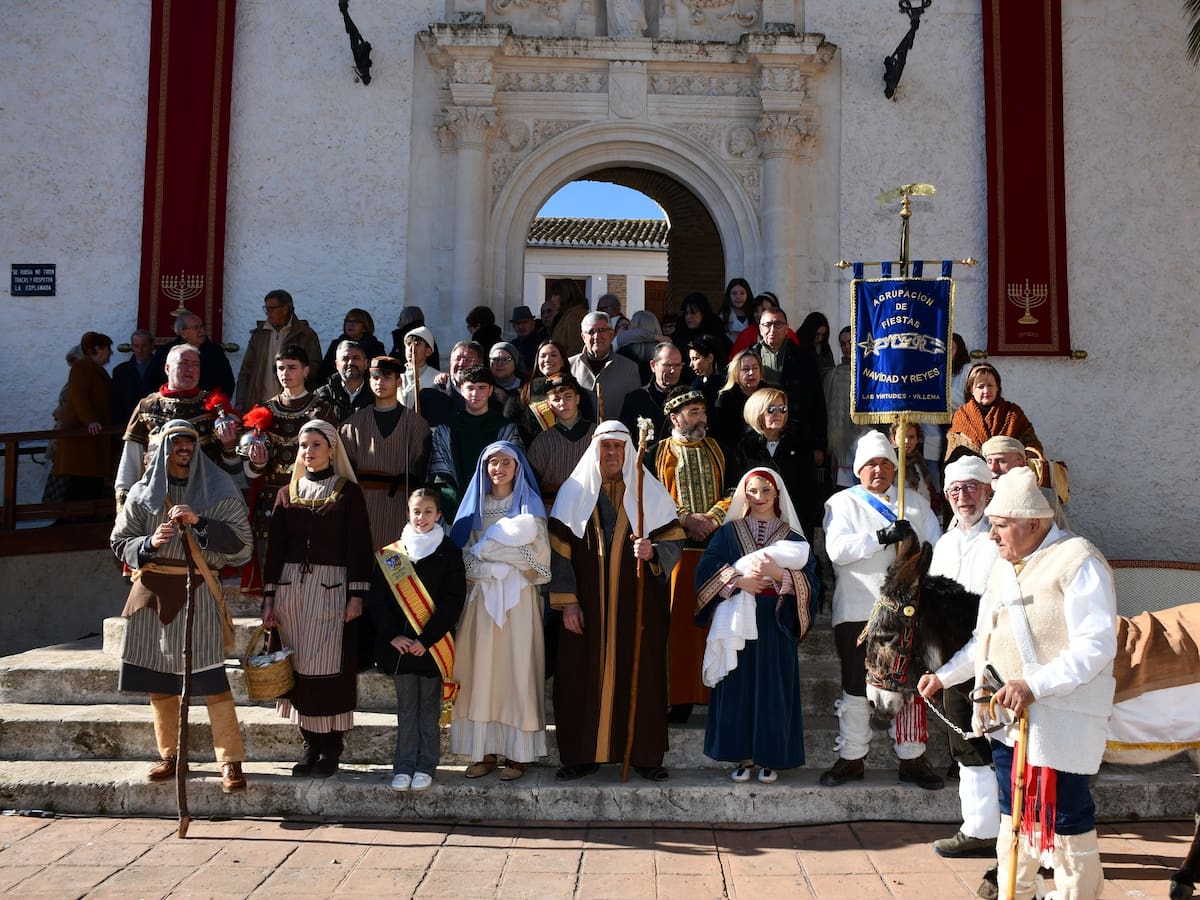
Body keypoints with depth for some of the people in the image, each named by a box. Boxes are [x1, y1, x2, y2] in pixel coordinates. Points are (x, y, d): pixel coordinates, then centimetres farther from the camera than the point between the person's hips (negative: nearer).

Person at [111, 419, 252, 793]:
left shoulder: (218, 489, 2)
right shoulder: (143, 492, 9)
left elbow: (241, 541, -5)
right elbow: (120, 542, 9)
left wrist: (199, 522, -17)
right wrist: (150, 542, -11)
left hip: (198, 591, -3)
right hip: (153, 590, 3)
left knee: (211, 677, -9)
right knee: (157, 676, 7)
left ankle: (231, 761, -4)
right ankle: (171, 755, 22)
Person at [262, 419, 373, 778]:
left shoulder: (348, 492, 2)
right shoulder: (288, 493, 12)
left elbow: (359, 545, -2)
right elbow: (275, 547, 10)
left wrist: (357, 595, -9)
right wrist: (269, 598, 6)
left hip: (332, 589, -3)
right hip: (291, 587, 4)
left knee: (330, 667, -4)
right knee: (299, 667, 4)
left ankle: (331, 749, 7)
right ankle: (310, 745, 14)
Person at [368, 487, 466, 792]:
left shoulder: (448, 552, -2)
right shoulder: (390, 555, 5)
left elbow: (453, 601, -7)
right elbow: (376, 598, 2)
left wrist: (427, 639, -13)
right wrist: (392, 635, -9)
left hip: (433, 646, -2)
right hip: (399, 645, 2)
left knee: (429, 709, 6)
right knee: (406, 709, 9)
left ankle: (425, 767, 16)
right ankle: (403, 766, 17)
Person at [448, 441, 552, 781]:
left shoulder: (529, 504, 4)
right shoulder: (475, 503, 11)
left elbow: (538, 555, -6)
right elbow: (465, 556, 5)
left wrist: (488, 549, -8)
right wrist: (500, 567, -9)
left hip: (518, 599, -2)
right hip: (482, 596, 3)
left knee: (517, 668, -3)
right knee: (481, 670, 1)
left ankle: (518, 754, 3)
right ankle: (486, 751, 8)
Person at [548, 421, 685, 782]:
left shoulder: (650, 491, 4)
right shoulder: (574, 491, 5)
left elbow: (674, 541, 1)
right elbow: (560, 549, 1)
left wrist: (652, 551, -22)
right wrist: (567, 601, -6)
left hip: (638, 604, 0)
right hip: (587, 605, 1)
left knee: (641, 674, 2)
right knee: (582, 675, 1)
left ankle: (645, 754, 14)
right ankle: (582, 754, 13)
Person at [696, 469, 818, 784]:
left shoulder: (792, 537, 6)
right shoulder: (728, 532, 7)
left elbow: (809, 581, -3)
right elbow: (705, 571, -2)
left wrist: (779, 574, -19)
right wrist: (737, 579, -15)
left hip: (775, 625, 0)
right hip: (738, 623, 0)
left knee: (773, 688, 1)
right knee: (738, 687, 2)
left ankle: (770, 757, 13)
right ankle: (743, 755, 13)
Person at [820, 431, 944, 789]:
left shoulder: (914, 501, 16)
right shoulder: (842, 503, 5)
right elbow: (837, 549, -12)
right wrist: (881, 537, -23)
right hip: (859, 609, -2)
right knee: (856, 686, 5)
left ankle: (911, 759, 19)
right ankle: (851, 758, 17)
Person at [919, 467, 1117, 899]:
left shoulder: (1078, 562, -13)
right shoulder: (1005, 564, 13)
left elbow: (1096, 646, -21)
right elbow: (985, 638, 22)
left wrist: (1033, 685, -28)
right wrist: (944, 676, 15)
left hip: (1058, 719, -8)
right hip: (1008, 717, 8)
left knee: (1064, 817, -1)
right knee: (1014, 814, 17)